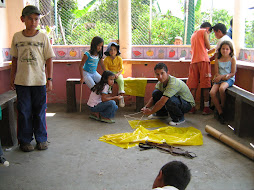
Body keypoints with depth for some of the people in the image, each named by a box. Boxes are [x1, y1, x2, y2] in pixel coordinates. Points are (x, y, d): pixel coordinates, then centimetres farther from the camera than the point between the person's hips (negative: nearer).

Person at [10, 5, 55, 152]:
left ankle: (41, 139, 22)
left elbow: (49, 59, 1)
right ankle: (25, 141, 21)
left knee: (40, 112, 7)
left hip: (39, 81, -1)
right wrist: (12, 78, 10)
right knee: (24, 112, 7)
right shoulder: (17, 37, 5)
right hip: (21, 82, 1)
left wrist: (50, 79, -4)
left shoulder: (43, 37, 0)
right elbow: (15, 59, 11)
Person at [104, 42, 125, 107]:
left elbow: (121, 69, -2)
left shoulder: (119, 59, -2)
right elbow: (106, 69, -3)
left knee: (121, 80, -30)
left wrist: (117, 74, -20)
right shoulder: (106, 59, -3)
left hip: (118, 73, 0)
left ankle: (121, 96, -28)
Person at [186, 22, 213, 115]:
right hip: (203, 60, -6)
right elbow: (208, 47, 1)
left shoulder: (193, 34, 26)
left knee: (193, 86, 3)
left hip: (194, 61, 6)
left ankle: (192, 107, 3)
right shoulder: (204, 31, 4)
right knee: (205, 86, -4)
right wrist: (207, 37, 18)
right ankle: (206, 108, -2)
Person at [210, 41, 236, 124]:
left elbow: (233, 73, -4)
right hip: (219, 79, 4)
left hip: (229, 79, -3)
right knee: (212, 92, -23)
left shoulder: (232, 59, 2)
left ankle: (223, 106, -9)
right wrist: (224, 76, -15)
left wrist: (221, 76, -12)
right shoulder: (217, 60, 9)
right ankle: (220, 113, -10)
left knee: (221, 88, -36)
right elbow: (216, 73, 4)